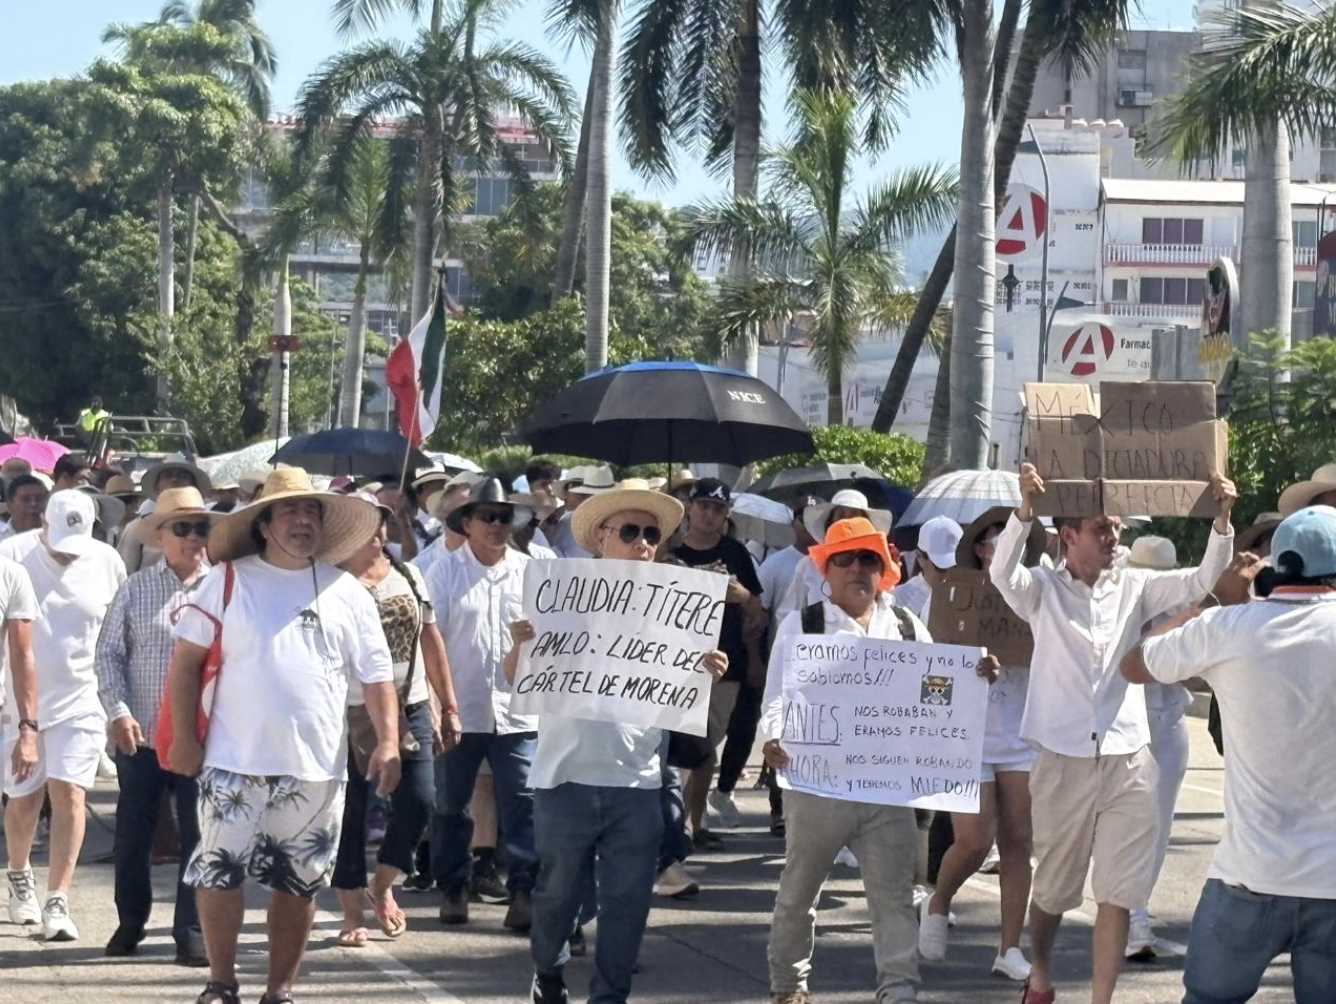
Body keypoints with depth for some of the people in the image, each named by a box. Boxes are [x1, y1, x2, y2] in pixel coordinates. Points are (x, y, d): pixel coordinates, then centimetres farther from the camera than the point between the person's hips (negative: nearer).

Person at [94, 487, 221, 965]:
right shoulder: (136, 589, 4)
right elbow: (109, 653, 4)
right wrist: (118, 711, -8)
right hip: (140, 736, 1)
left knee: (199, 839, 0)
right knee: (132, 836, 11)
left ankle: (192, 934, 9)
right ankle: (130, 922, 29)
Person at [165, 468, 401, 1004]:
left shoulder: (347, 592, 7)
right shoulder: (229, 580, 0)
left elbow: (376, 675, 7)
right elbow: (186, 659, -1)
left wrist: (388, 740, -5)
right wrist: (184, 737, -7)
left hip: (317, 769, 2)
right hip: (236, 762, -2)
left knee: (299, 883, 9)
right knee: (218, 872, 1)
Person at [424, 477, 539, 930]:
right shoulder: (445, 572, 2)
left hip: (518, 711, 1)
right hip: (459, 710, -1)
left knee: (523, 807, -4)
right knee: (451, 804, 9)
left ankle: (525, 892, -1)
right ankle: (453, 889, 21)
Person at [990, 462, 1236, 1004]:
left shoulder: (1134, 587, 6)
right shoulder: (1042, 589, -1)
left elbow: (1203, 581, -1)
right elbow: (1002, 572, -21)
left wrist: (1222, 520, -18)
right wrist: (1026, 508, -38)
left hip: (1128, 762, 2)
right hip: (1063, 761, -2)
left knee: (1117, 894, -1)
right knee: (1053, 889, 13)